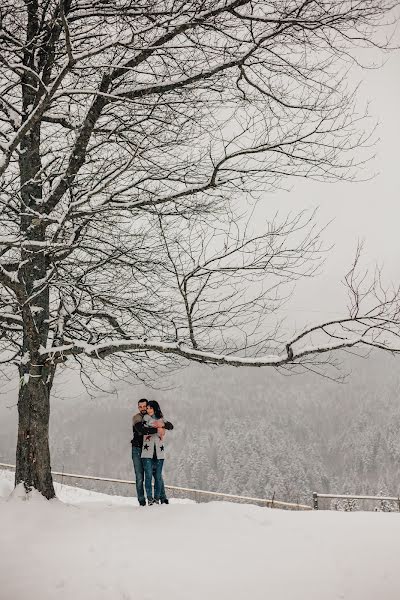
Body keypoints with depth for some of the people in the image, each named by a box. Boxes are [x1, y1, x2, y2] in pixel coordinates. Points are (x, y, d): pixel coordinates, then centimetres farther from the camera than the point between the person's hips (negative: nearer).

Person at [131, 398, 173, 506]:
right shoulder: (136, 418, -7)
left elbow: (170, 426, -1)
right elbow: (141, 429, -27)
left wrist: (163, 424, -22)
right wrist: (156, 429, -29)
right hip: (138, 450, -3)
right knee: (139, 477, -1)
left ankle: (163, 498, 10)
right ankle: (142, 501, 5)